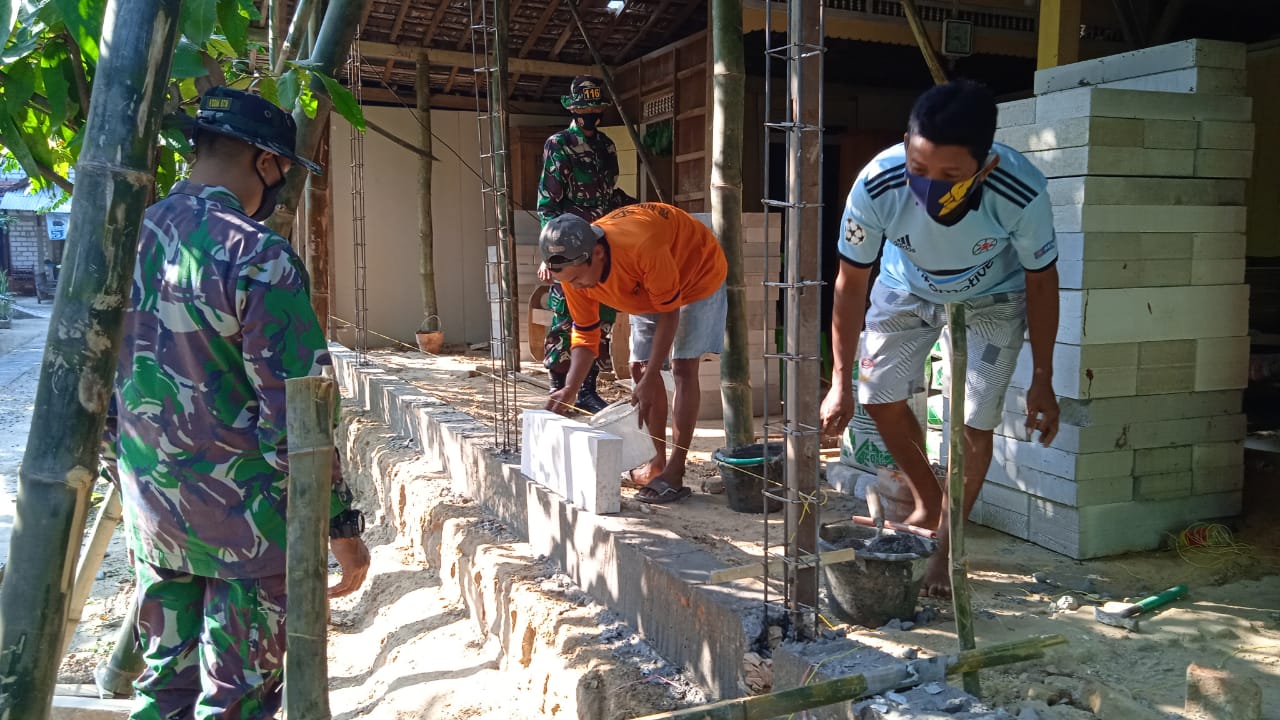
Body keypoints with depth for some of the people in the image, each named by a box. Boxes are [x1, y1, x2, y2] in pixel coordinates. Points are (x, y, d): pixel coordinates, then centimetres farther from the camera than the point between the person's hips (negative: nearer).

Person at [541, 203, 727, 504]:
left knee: (683, 367, -15)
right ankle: (658, 461, 15)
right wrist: (569, 389, -27)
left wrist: (650, 380, -30)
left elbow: (668, 312, -31)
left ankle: (675, 473, -14)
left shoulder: (641, 247, -44)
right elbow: (585, 335, -13)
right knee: (639, 368, 3)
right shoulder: (574, 271, -24)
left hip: (697, 272, -6)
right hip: (647, 287, 7)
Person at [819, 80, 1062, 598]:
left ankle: (946, 545, 12)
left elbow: (1041, 281, -19)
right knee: (881, 400, 3)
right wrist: (841, 383, -18)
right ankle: (928, 507, 28)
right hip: (908, 290, 2)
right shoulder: (877, 185, -37)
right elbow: (851, 282, -21)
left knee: (974, 423, -8)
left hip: (992, 299, -2)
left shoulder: (1021, 192, -39)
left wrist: (1042, 382, -11)